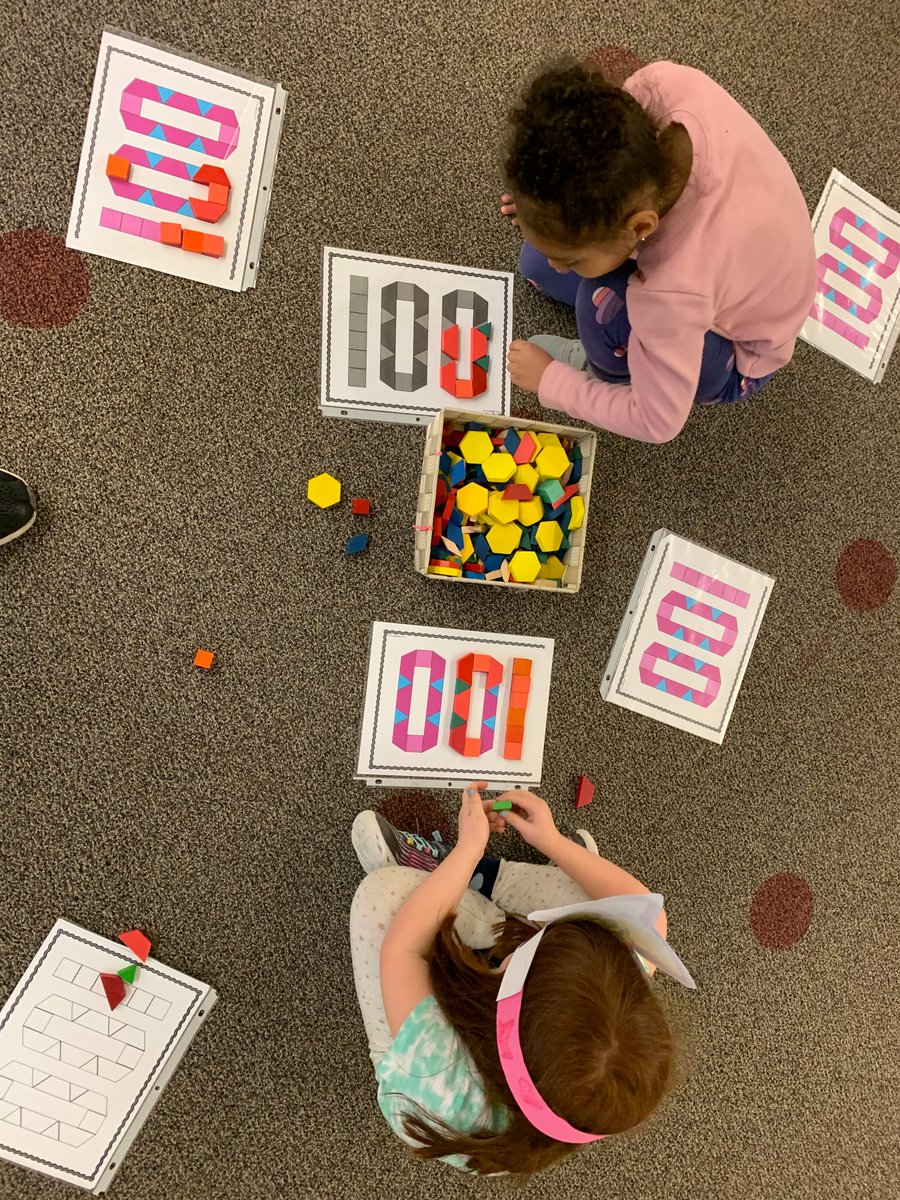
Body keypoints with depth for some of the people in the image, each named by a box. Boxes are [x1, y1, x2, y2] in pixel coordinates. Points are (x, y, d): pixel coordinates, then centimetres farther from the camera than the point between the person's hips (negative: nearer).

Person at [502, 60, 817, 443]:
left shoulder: (673, 291, -47)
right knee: (537, 263, 9)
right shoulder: (667, 83, -34)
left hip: (737, 357, -6)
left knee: (605, 300, -34)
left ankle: (614, 376, -2)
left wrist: (550, 382, -17)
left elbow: (658, 423, -29)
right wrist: (546, 193, -19)